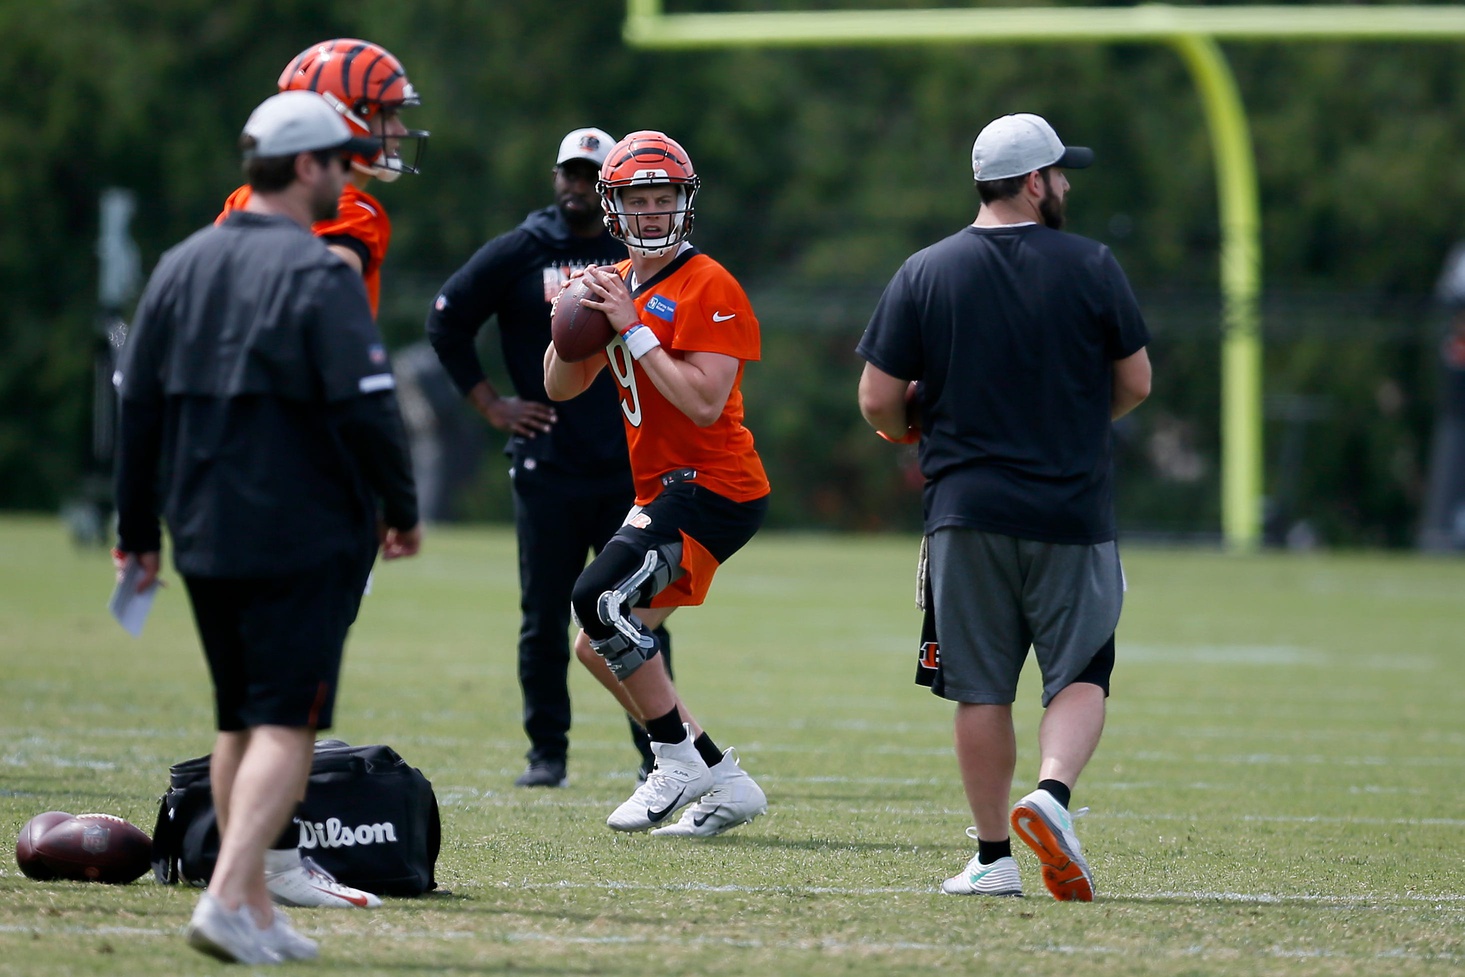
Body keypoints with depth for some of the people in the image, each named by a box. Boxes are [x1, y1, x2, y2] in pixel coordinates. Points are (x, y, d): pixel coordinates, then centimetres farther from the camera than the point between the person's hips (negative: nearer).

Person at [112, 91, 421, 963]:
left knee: (240, 721, 15)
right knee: (288, 725, -6)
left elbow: (138, 402, 12)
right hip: (304, 539, -7)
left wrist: (138, 530, 17)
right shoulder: (319, 274, -11)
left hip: (204, 535, 7)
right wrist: (401, 510, -2)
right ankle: (229, 898, -19)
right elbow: (365, 407, -15)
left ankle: (256, 912, 17)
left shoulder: (182, 267, 10)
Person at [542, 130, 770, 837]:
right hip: (664, 491, 10)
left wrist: (633, 328, -21)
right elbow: (561, 389, 14)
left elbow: (705, 403, -23)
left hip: (712, 488, -9)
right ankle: (724, 783, 12)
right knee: (597, 646, 8)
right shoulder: (618, 284, 13)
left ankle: (680, 759, -10)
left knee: (601, 599, -23)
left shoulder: (708, 288, -13)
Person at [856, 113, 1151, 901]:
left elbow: (878, 402, -1)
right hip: (1072, 509, -1)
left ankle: (992, 857, 9)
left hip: (965, 510, 1)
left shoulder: (925, 274, -1)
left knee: (982, 689, 8)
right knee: (1079, 676, 7)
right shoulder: (1090, 267, -3)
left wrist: (920, 431, 20)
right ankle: (1053, 792, -18)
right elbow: (1135, 384, 4)